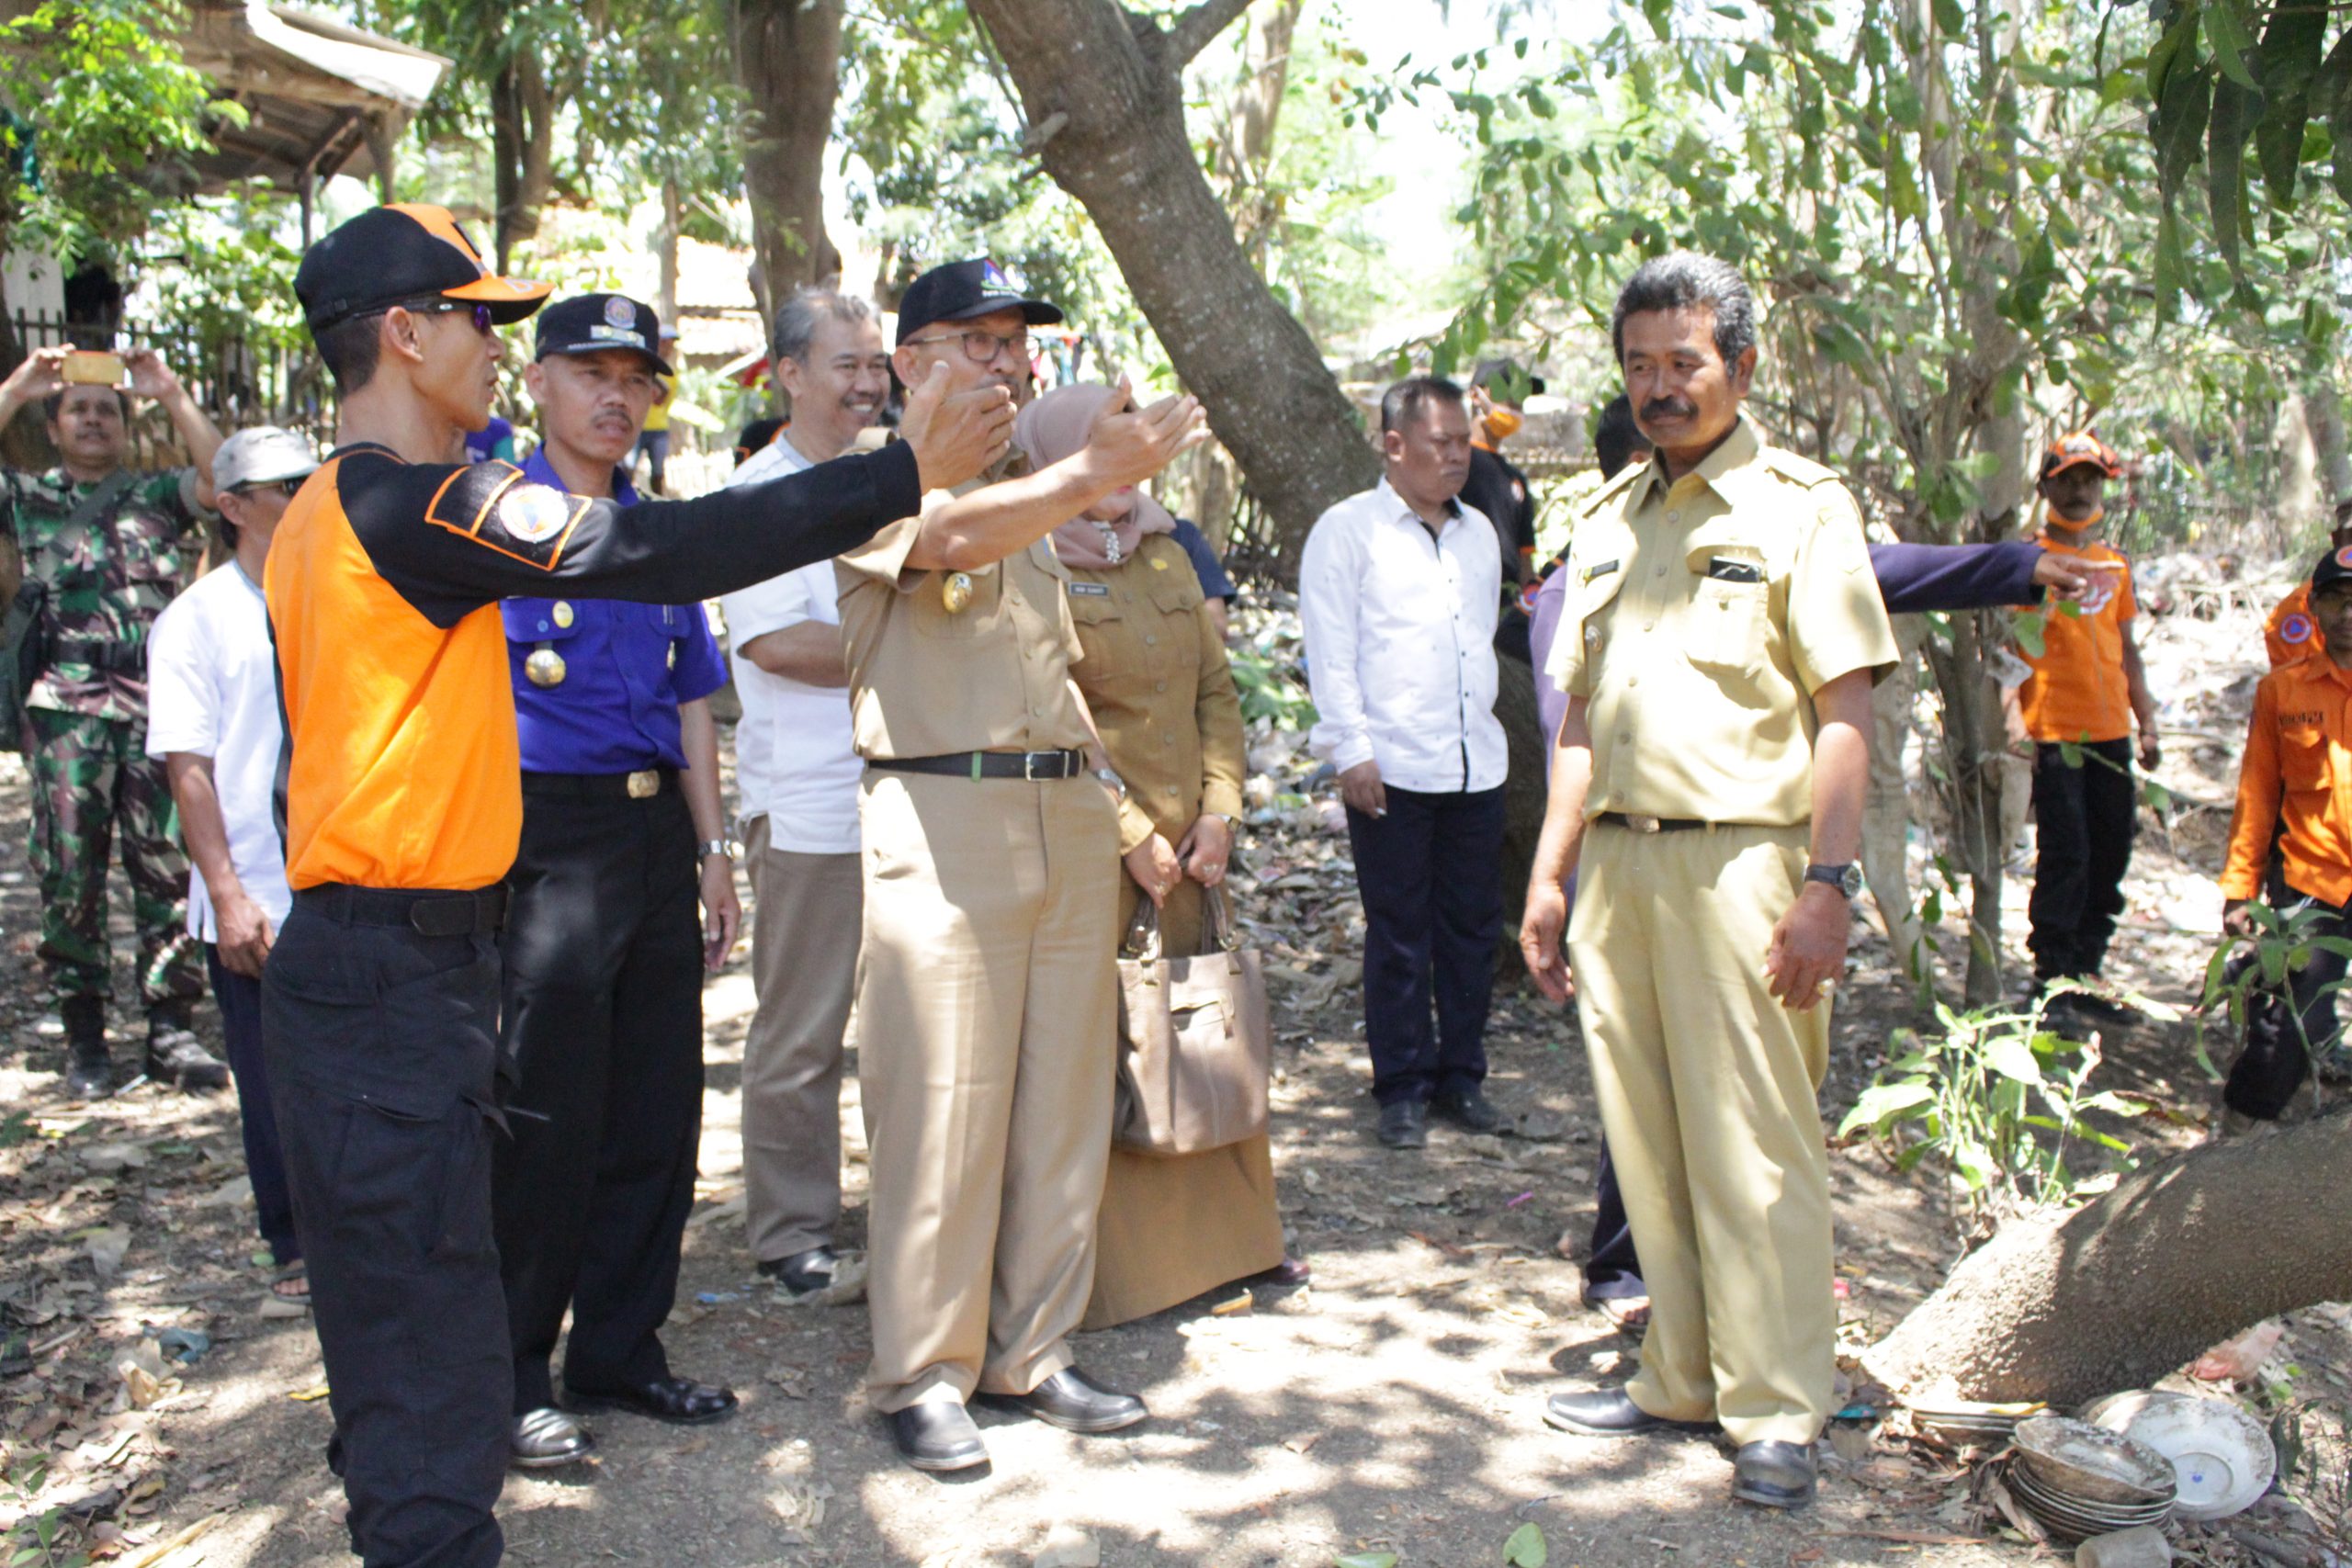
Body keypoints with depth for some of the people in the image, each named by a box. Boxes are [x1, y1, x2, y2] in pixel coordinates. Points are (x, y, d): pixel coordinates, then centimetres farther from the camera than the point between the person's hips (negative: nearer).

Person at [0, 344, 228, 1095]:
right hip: (66, 708, 0)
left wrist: (171, 395, -5)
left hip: (159, 704, 0)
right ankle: (84, 1035, 11)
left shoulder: (158, 494, 14)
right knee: (69, 874, 2)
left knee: (168, 868, 0)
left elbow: (221, 476, -3)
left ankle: (171, 1030, 7)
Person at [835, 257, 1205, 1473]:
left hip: (1068, 817, 7)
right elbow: (948, 534, -25)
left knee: (1062, 1102, 8)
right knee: (941, 1109, -4)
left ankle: (1030, 1351, 21)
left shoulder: (1035, 493, 22)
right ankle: (921, 1375, 9)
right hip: (942, 817, -7)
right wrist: (1090, 476, -42)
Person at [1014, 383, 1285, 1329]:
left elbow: (1217, 690, 12)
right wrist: (1133, 836, -13)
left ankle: (1215, 1240, 27)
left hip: (1188, 849, 6)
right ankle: (1109, 1271, 10)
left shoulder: (1167, 555, 13)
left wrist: (1219, 811, 1)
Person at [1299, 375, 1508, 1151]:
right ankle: (1402, 1087, 12)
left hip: (1477, 764, 5)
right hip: (1391, 769, -5)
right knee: (1398, 935, 2)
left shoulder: (1478, 532, 16)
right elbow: (1330, 652, -6)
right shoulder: (1348, 530, -2)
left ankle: (1461, 1074, 21)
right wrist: (1351, 749, -12)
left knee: (1473, 927, 9)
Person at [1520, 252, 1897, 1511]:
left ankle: (1777, 1414, 10)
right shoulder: (1608, 519, 17)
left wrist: (1828, 885, -16)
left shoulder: (1798, 506, -1)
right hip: (1618, 861, 6)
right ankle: (1680, 1382, 23)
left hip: (1738, 859, -6)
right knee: (1646, 1142, 10)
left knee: (1753, 1146, -2)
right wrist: (1550, 873, 14)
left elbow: (1844, 710, -8)